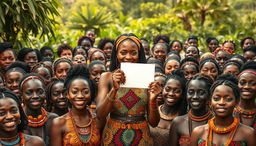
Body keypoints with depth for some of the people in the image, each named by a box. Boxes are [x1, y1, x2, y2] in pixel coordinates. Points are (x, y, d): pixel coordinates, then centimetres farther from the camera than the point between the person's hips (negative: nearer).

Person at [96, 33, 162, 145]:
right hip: (113, 137, 0)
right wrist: (114, 89, -23)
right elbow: (100, 116, -12)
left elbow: (154, 123, -2)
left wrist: (153, 99, -19)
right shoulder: (107, 77, -3)